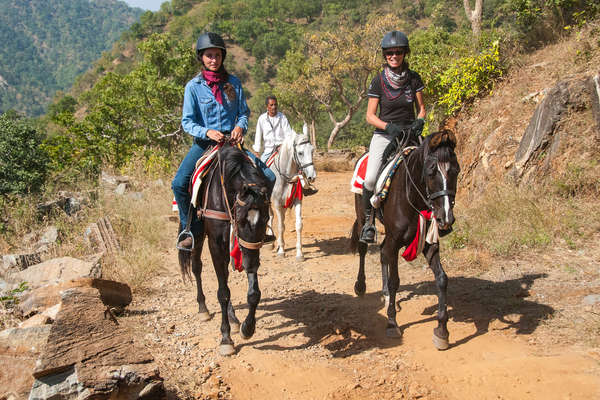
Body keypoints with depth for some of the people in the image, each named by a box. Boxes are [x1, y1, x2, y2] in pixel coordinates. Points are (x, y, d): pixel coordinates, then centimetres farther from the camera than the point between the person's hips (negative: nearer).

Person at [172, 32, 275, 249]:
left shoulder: (233, 82, 6)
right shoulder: (193, 86, -2)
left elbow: (244, 112, 11)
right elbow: (187, 122, -4)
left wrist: (240, 126, -11)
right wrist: (207, 132, -22)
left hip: (232, 141, 2)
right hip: (204, 142, -2)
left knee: (269, 177, -10)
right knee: (179, 183, -24)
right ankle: (187, 228, -3)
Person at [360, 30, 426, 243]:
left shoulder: (414, 79, 4)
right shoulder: (378, 81, -2)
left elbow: (421, 108, 12)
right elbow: (370, 116, -1)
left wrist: (419, 122, -9)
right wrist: (389, 127, -18)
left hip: (409, 136, 2)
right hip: (383, 136, -2)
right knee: (370, 179, -22)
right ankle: (368, 219, -1)